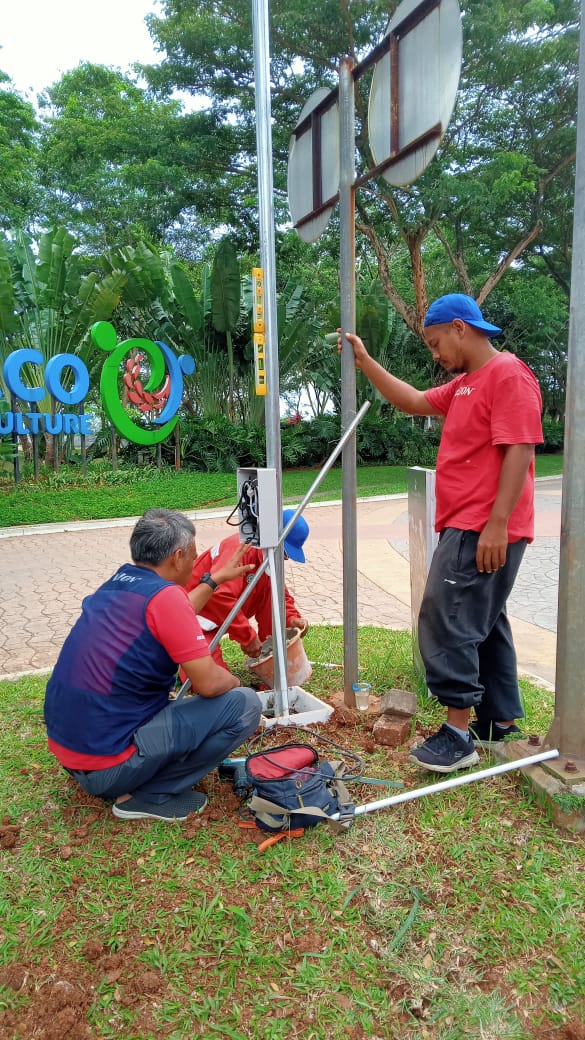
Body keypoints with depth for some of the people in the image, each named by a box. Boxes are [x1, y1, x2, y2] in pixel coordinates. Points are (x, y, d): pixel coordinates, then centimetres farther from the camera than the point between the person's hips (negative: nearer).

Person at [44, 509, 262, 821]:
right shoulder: (164, 595, -18)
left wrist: (217, 579, 34)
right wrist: (233, 682, 4)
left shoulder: (114, 584, 7)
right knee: (245, 704, -7)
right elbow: (209, 684, -18)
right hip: (108, 766, -9)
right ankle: (150, 796, -1)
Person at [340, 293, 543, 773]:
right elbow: (413, 402, 24)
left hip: (485, 530, -10)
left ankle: (458, 733, -3)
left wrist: (497, 524, -25)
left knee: (447, 619, -10)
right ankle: (502, 721, 23)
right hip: (466, 527, 10)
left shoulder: (508, 374, -13)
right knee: (483, 623, 13)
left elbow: (520, 451, -21)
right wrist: (365, 361, 19)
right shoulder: (464, 383, 17)